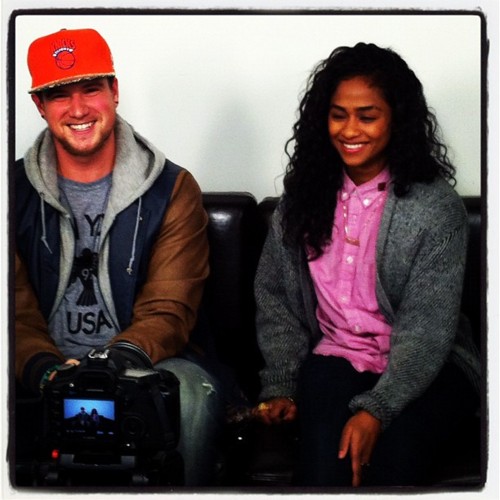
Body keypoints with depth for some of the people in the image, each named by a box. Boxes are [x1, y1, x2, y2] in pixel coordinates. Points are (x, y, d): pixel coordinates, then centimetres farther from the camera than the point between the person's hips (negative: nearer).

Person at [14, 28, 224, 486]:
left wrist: (122, 358, -26)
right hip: (46, 368, 1)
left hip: (146, 362, -1)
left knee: (191, 394, -35)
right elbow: (17, 312, 1)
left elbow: (168, 310, -4)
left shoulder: (173, 190, 3)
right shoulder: (19, 191, 7)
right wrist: (45, 369, -22)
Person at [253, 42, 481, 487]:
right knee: (323, 462, -29)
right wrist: (279, 386, -1)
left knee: (394, 458, -31)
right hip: (334, 358, 2)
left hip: (422, 369, -2)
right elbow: (275, 301, 11)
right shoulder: (304, 196, 7)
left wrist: (377, 410, -24)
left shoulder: (436, 206, -7)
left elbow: (427, 329, -13)